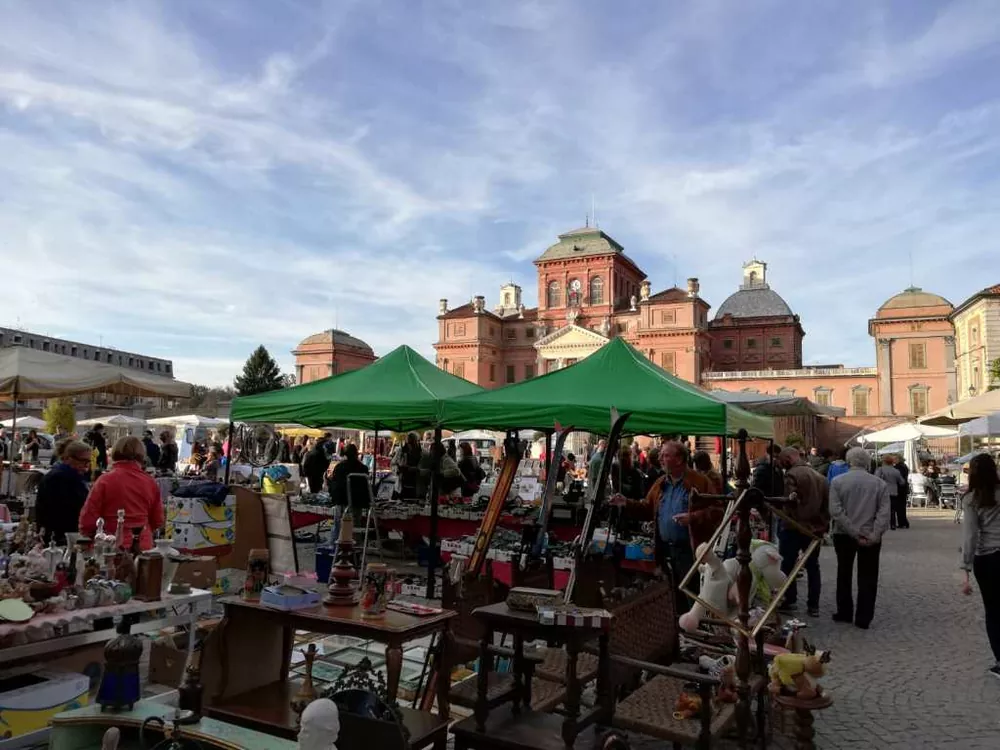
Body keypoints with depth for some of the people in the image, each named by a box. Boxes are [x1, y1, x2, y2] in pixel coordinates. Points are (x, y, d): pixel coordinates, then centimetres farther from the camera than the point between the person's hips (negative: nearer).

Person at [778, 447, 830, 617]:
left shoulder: (792, 475, -13)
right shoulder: (820, 476, 10)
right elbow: (827, 504, 11)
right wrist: (825, 525, 15)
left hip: (794, 528, -7)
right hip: (816, 529, 7)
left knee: (788, 565, 6)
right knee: (813, 567, 13)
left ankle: (789, 601, 10)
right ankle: (813, 605, 15)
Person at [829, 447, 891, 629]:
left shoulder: (837, 481, -6)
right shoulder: (879, 483, -2)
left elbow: (835, 511, -15)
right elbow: (884, 513, -11)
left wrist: (854, 532, -13)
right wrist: (873, 536, -13)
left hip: (843, 535, 0)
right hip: (871, 537, 0)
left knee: (844, 575, 15)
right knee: (867, 578, 8)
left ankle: (844, 613, 22)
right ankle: (863, 618, 9)